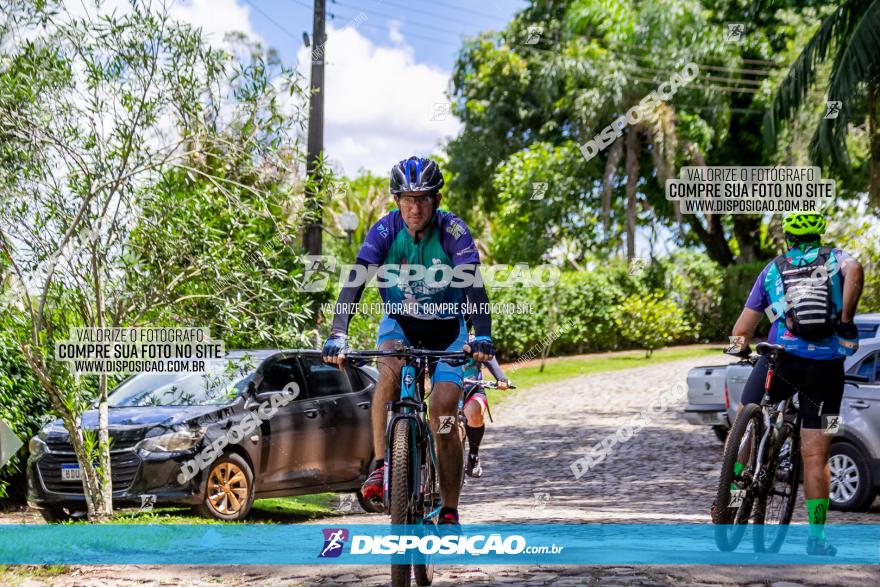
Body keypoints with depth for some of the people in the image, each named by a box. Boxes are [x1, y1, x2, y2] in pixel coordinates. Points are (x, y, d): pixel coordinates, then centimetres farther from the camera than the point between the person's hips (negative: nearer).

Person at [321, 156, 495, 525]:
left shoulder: (453, 232, -22)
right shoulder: (385, 231, -19)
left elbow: (474, 286, -32)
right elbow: (354, 283, -28)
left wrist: (483, 337, -48)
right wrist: (337, 336, -42)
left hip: (446, 328, -1)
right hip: (399, 321, 1)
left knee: (443, 416, -14)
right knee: (390, 371, -33)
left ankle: (450, 512, -1)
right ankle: (380, 465, -22)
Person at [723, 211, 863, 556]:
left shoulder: (772, 270, 17)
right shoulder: (835, 258, 13)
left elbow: (743, 327, 13)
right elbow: (855, 271, -14)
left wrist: (738, 346, 31)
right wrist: (846, 321, -10)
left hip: (782, 357, 0)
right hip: (827, 365, 0)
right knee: (815, 456, 4)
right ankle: (816, 537, 2)